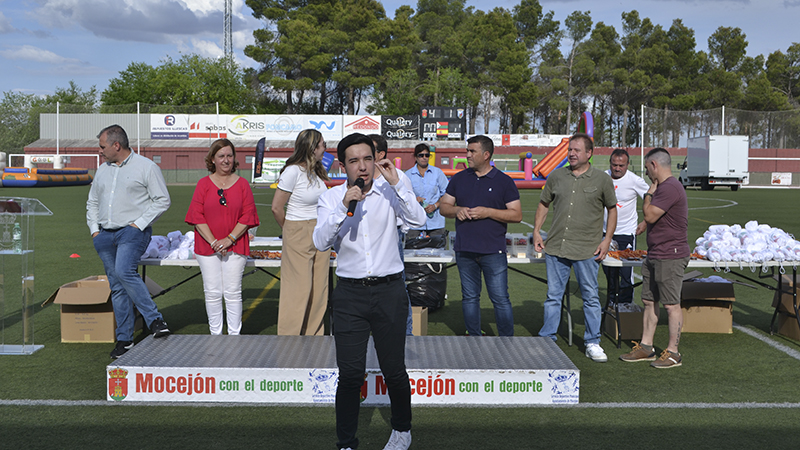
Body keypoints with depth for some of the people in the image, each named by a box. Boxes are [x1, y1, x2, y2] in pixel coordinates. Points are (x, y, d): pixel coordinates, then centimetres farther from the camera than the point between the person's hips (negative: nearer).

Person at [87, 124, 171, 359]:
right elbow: (92, 203, 24)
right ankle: (124, 339, 11)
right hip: (106, 235, 6)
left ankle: (154, 319, -22)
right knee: (117, 287, 6)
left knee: (124, 272, -29)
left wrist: (139, 224, -11)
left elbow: (162, 200, -4)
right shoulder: (103, 170, 17)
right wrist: (94, 230, 10)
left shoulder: (146, 167, -1)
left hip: (132, 232, -6)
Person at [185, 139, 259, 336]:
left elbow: (247, 216, 0)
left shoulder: (242, 184, 5)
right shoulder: (203, 184, 4)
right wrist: (213, 242, -10)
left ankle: (234, 334, 9)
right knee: (212, 292, 2)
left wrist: (230, 239, -11)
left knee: (233, 292, 0)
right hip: (208, 247, 0)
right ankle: (215, 334, 13)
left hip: (235, 245, 0)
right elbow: (197, 216, -1)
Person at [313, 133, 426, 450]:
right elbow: (320, 243, -9)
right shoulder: (331, 198, 4)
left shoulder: (389, 193, 3)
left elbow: (418, 220, -13)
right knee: (350, 373, -2)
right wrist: (344, 207, -18)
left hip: (389, 292, 0)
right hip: (349, 294, 0)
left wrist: (395, 182, -16)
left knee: (394, 370, 8)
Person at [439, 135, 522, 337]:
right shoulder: (459, 179, 11)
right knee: (469, 298, 10)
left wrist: (488, 212, -14)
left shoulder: (504, 181, 1)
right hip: (464, 250, 4)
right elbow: (443, 206, 13)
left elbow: (517, 215, -3)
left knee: (500, 299, -3)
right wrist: (457, 210, -9)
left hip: (493, 251, -4)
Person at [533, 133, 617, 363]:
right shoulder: (556, 176, 7)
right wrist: (536, 231, 7)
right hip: (555, 247, 2)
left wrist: (607, 240, -1)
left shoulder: (602, 180, 0)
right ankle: (547, 340, 19)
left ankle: (593, 343, 17)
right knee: (553, 296, 9)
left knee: (591, 297, 6)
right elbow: (544, 204, 16)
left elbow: (612, 210, 8)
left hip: (587, 250, -2)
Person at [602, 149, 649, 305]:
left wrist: (645, 222, -3)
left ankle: (625, 304, 2)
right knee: (608, 271, 11)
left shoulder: (635, 180, -10)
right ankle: (611, 302, 24)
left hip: (627, 233, -4)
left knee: (626, 273, -7)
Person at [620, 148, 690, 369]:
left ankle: (672, 352, 4)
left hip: (670, 256, -11)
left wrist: (648, 194, -7)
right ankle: (645, 347, 20)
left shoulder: (670, 187, -17)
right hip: (654, 256, 11)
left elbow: (650, 216, -20)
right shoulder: (662, 187, 17)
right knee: (649, 301, 13)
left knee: (671, 305, -3)